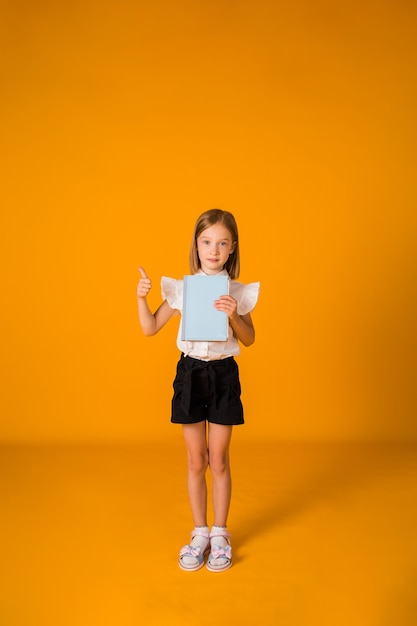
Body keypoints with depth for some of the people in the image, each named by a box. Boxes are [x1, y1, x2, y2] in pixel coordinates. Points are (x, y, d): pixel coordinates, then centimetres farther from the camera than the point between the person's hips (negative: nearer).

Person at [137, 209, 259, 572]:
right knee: (196, 462, 11)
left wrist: (235, 316, -18)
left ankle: (219, 535, 25)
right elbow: (151, 329, 2)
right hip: (190, 372, 1)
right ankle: (200, 533, 27)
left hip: (224, 375, -1)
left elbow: (249, 339, -1)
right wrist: (142, 298, -12)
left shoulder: (238, 292, -3)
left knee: (218, 461, 8)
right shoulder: (181, 288, -1)